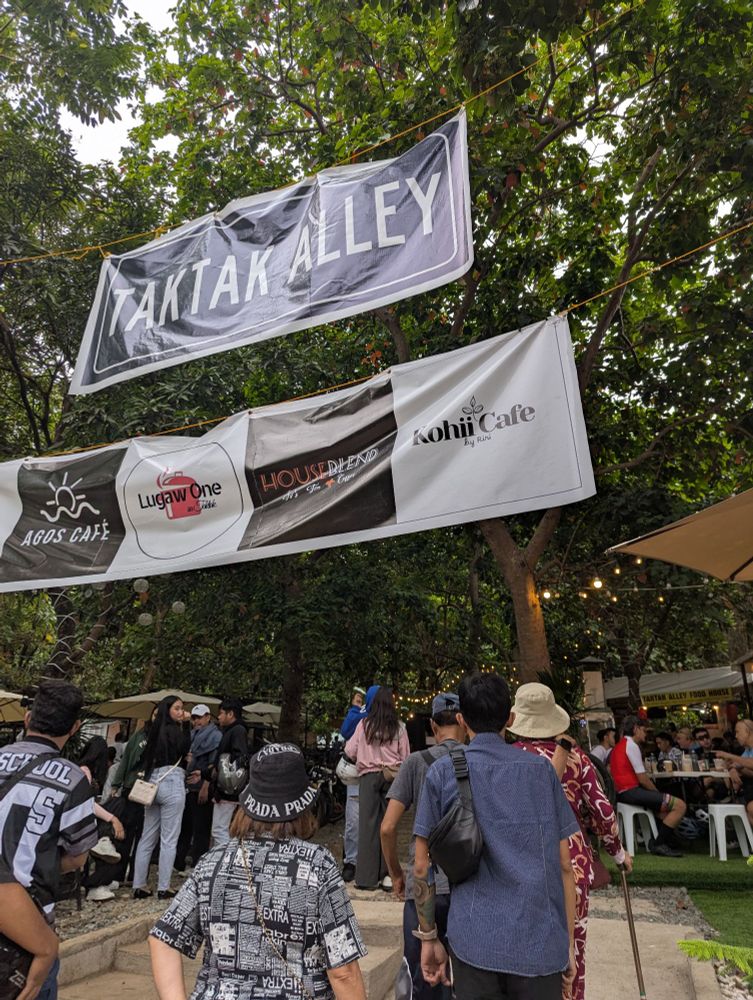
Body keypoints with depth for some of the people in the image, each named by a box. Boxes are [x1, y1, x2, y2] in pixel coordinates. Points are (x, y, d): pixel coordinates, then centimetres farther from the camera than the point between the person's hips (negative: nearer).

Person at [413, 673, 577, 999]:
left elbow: (422, 867, 0)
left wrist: (428, 937, 10)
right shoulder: (542, 769, 1)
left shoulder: (442, 772, -2)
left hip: (474, 941, -1)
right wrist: (568, 943, 12)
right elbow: (563, 864, 3)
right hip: (541, 942, 2)